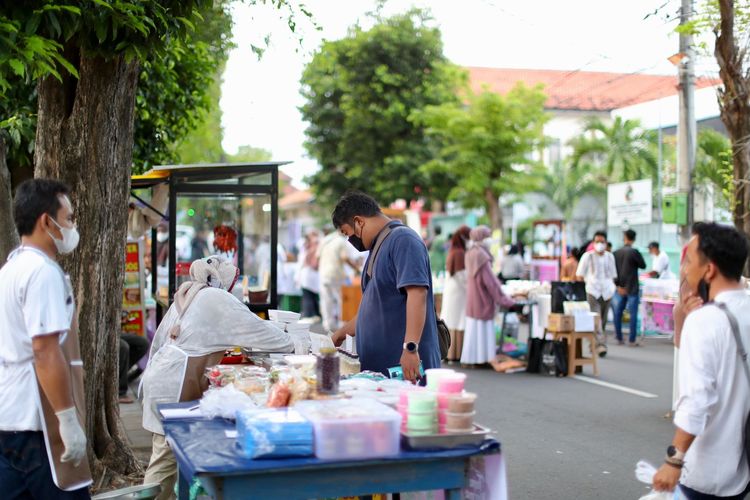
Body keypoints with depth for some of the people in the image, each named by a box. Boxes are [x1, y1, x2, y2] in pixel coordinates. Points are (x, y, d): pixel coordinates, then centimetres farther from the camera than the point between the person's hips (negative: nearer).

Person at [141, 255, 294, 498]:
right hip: (174, 388, -9)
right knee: (166, 458, -4)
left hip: (161, 377, 9)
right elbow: (257, 328, -6)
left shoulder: (186, 296, 18)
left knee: (165, 456, 9)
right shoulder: (219, 299, -7)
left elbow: (160, 339, 23)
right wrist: (291, 344, 7)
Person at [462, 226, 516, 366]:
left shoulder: (471, 254, 8)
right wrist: (504, 299, -14)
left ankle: (471, 358, 14)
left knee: (475, 328, 11)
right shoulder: (481, 256, -20)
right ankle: (480, 358, 1)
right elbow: (490, 280, -19)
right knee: (482, 328, -2)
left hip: (474, 299, 9)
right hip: (483, 300, -9)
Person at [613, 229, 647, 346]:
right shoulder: (634, 252, -13)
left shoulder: (616, 253, 1)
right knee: (633, 314, 1)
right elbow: (643, 265, -2)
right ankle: (631, 340, 0)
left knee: (618, 313, 13)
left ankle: (619, 338, 15)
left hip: (620, 288, 4)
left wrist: (618, 286, 0)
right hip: (632, 288, -4)